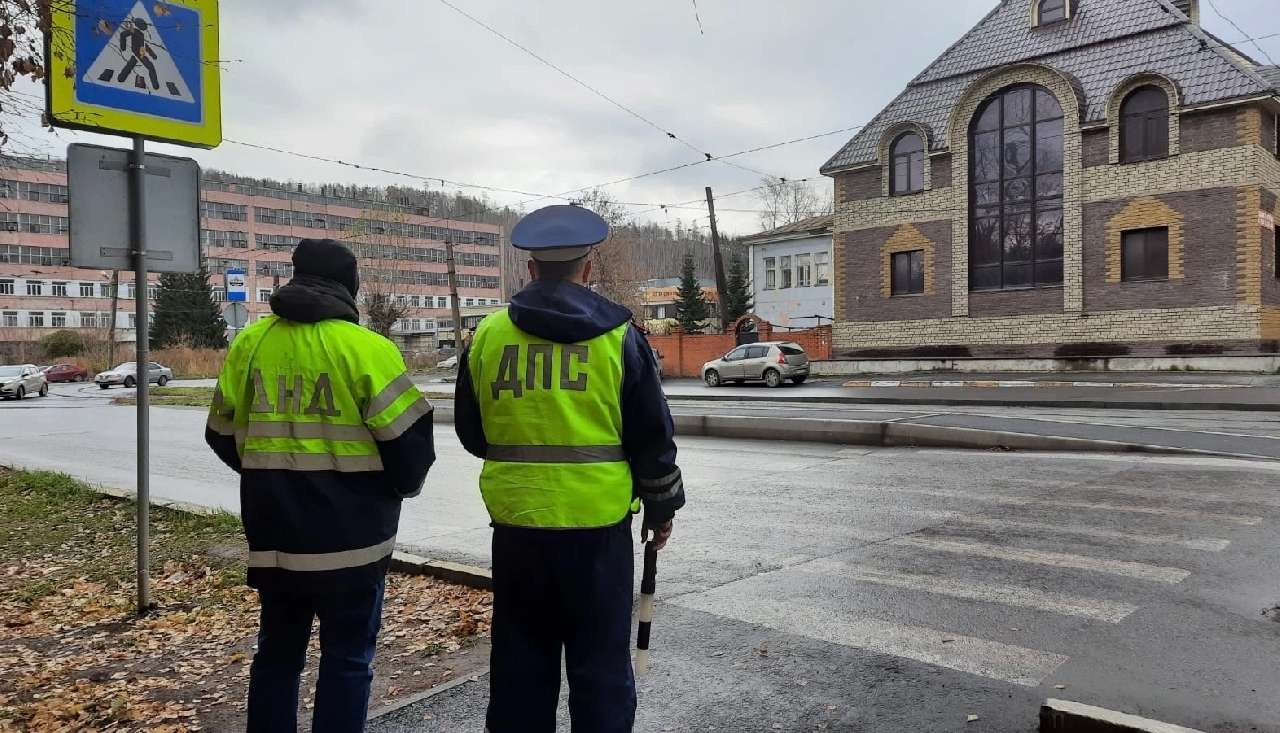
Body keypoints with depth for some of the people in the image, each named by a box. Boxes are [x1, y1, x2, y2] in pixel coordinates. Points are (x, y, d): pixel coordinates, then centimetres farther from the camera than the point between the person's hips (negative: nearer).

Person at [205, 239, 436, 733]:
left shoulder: (249, 344, 4)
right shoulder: (366, 348, -13)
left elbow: (223, 434, 15)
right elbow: (409, 437, -12)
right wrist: (405, 486, 9)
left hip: (273, 535, 5)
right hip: (350, 537, -5)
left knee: (277, 652, 19)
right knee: (347, 659, 7)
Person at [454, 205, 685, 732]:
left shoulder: (487, 335, 1)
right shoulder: (617, 334, -5)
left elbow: (471, 433, 10)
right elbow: (652, 436, -2)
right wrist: (662, 506, 11)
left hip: (516, 521, 3)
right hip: (597, 522, -2)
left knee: (521, 657, 16)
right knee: (600, 662, 9)